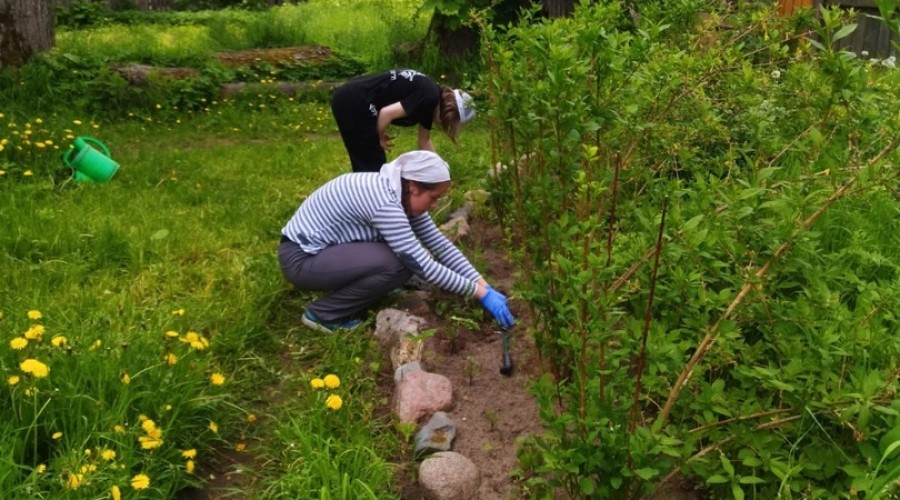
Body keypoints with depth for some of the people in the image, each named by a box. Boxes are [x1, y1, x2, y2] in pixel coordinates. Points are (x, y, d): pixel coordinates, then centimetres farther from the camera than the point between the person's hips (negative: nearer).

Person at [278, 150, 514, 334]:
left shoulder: (402, 194, -1)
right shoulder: (385, 203, -29)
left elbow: (442, 245, 1)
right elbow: (424, 266, -27)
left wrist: (484, 285, -6)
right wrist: (480, 293, -20)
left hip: (322, 247, 9)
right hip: (301, 258, -9)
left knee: (406, 256, -1)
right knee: (397, 264, -24)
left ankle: (345, 291, 13)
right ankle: (323, 313, -9)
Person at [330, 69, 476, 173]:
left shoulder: (429, 102, 15)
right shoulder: (429, 97, -14)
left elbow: (424, 141, 26)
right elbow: (387, 112, -22)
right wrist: (381, 138, -4)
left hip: (348, 100, 10)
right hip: (354, 104, -10)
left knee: (365, 163, 19)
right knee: (372, 165, 0)